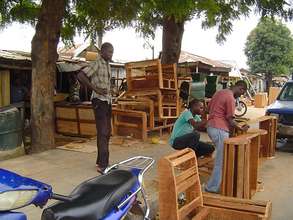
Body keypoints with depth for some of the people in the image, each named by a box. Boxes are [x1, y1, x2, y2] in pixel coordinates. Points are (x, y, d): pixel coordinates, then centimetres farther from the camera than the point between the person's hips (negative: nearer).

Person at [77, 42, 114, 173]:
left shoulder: (107, 65, 15)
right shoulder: (96, 64, -11)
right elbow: (80, 76, -22)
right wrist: (96, 89, -21)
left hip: (107, 101, 9)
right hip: (99, 101, -9)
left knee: (107, 132, 12)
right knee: (102, 132, -10)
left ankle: (101, 161, 22)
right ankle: (102, 165, -5)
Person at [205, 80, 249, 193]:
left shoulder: (219, 92, 14)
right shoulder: (231, 98, -14)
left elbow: (209, 108, 20)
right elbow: (229, 119, -13)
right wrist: (241, 128, 1)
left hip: (211, 126, 10)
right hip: (219, 130, -10)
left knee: (222, 155, 21)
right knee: (221, 159, -2)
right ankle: (213, 187, 4)